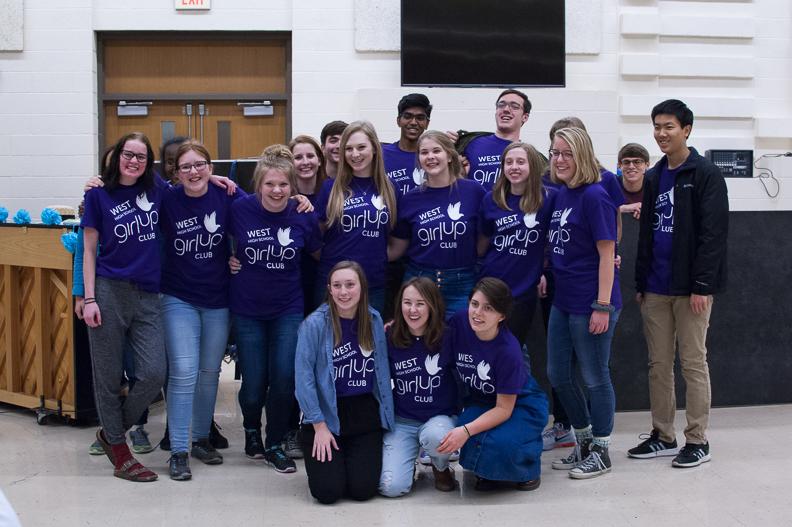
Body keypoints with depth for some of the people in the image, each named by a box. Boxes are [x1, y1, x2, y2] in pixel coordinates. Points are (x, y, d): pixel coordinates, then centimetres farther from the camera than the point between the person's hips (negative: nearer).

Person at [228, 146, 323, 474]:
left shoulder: (304, 217, -7)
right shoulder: (241, 209, -11)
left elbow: (318, 254, 10)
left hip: (288, 309, 1)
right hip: (247, 309, -1)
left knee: (284, 379, -7)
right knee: (253, 383, 2)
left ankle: (274, 445, 15)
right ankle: (251, 429, 34)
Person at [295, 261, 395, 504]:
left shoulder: (374, 320, 1)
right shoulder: (314, 324, -13)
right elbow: (304, 377, -12)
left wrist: (386, 414, 7)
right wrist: (320, 426, -12)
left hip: (365, 414, 3)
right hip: (326, 413, -3)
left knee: (363, 489, -6)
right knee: (328, 491, -11)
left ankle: (352, 457, 27)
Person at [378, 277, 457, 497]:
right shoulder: (390, 339, -5)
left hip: (440, 417, -1)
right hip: (402, 421, 1)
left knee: (435, 436, -38)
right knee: (391, 486, -20)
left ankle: (441, 468, 1)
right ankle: (410, 461, 18)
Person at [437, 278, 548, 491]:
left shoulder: (508, 351, -30)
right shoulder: (459, 322, -18)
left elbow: (504, 408, -24)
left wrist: (466, 430, -35)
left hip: (521, 404, -4)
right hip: (481, 401, 4)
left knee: (499, 444, -34)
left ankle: (526, 469, 2)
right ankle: (489, 472, 6)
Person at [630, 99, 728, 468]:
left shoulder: (706, 175, -6)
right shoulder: (653, 178, 14)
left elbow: (713, 234, -13)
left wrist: (701, 285, -18)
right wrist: (640, 282, 13)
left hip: (690, 287, -6)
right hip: (656, 289, 6)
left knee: (693, 363, 0)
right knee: (658, 364, 10)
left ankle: (697, 441, 9)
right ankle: (663, 436, 20)